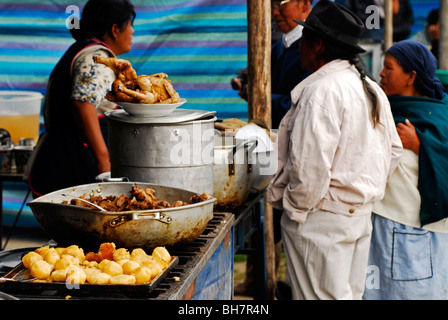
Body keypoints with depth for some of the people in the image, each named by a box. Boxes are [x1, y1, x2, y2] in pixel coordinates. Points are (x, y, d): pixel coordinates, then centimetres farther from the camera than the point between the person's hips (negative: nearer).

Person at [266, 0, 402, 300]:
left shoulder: (321, 90, -19)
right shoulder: (372, 89, 10)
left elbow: (311, 165, -24)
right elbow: (392, 150, 17)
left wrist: (295, 208, -10)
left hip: (322, 219, -9)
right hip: (361, 215, 9)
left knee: (321, 295, -2)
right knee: (349, 293, 16)